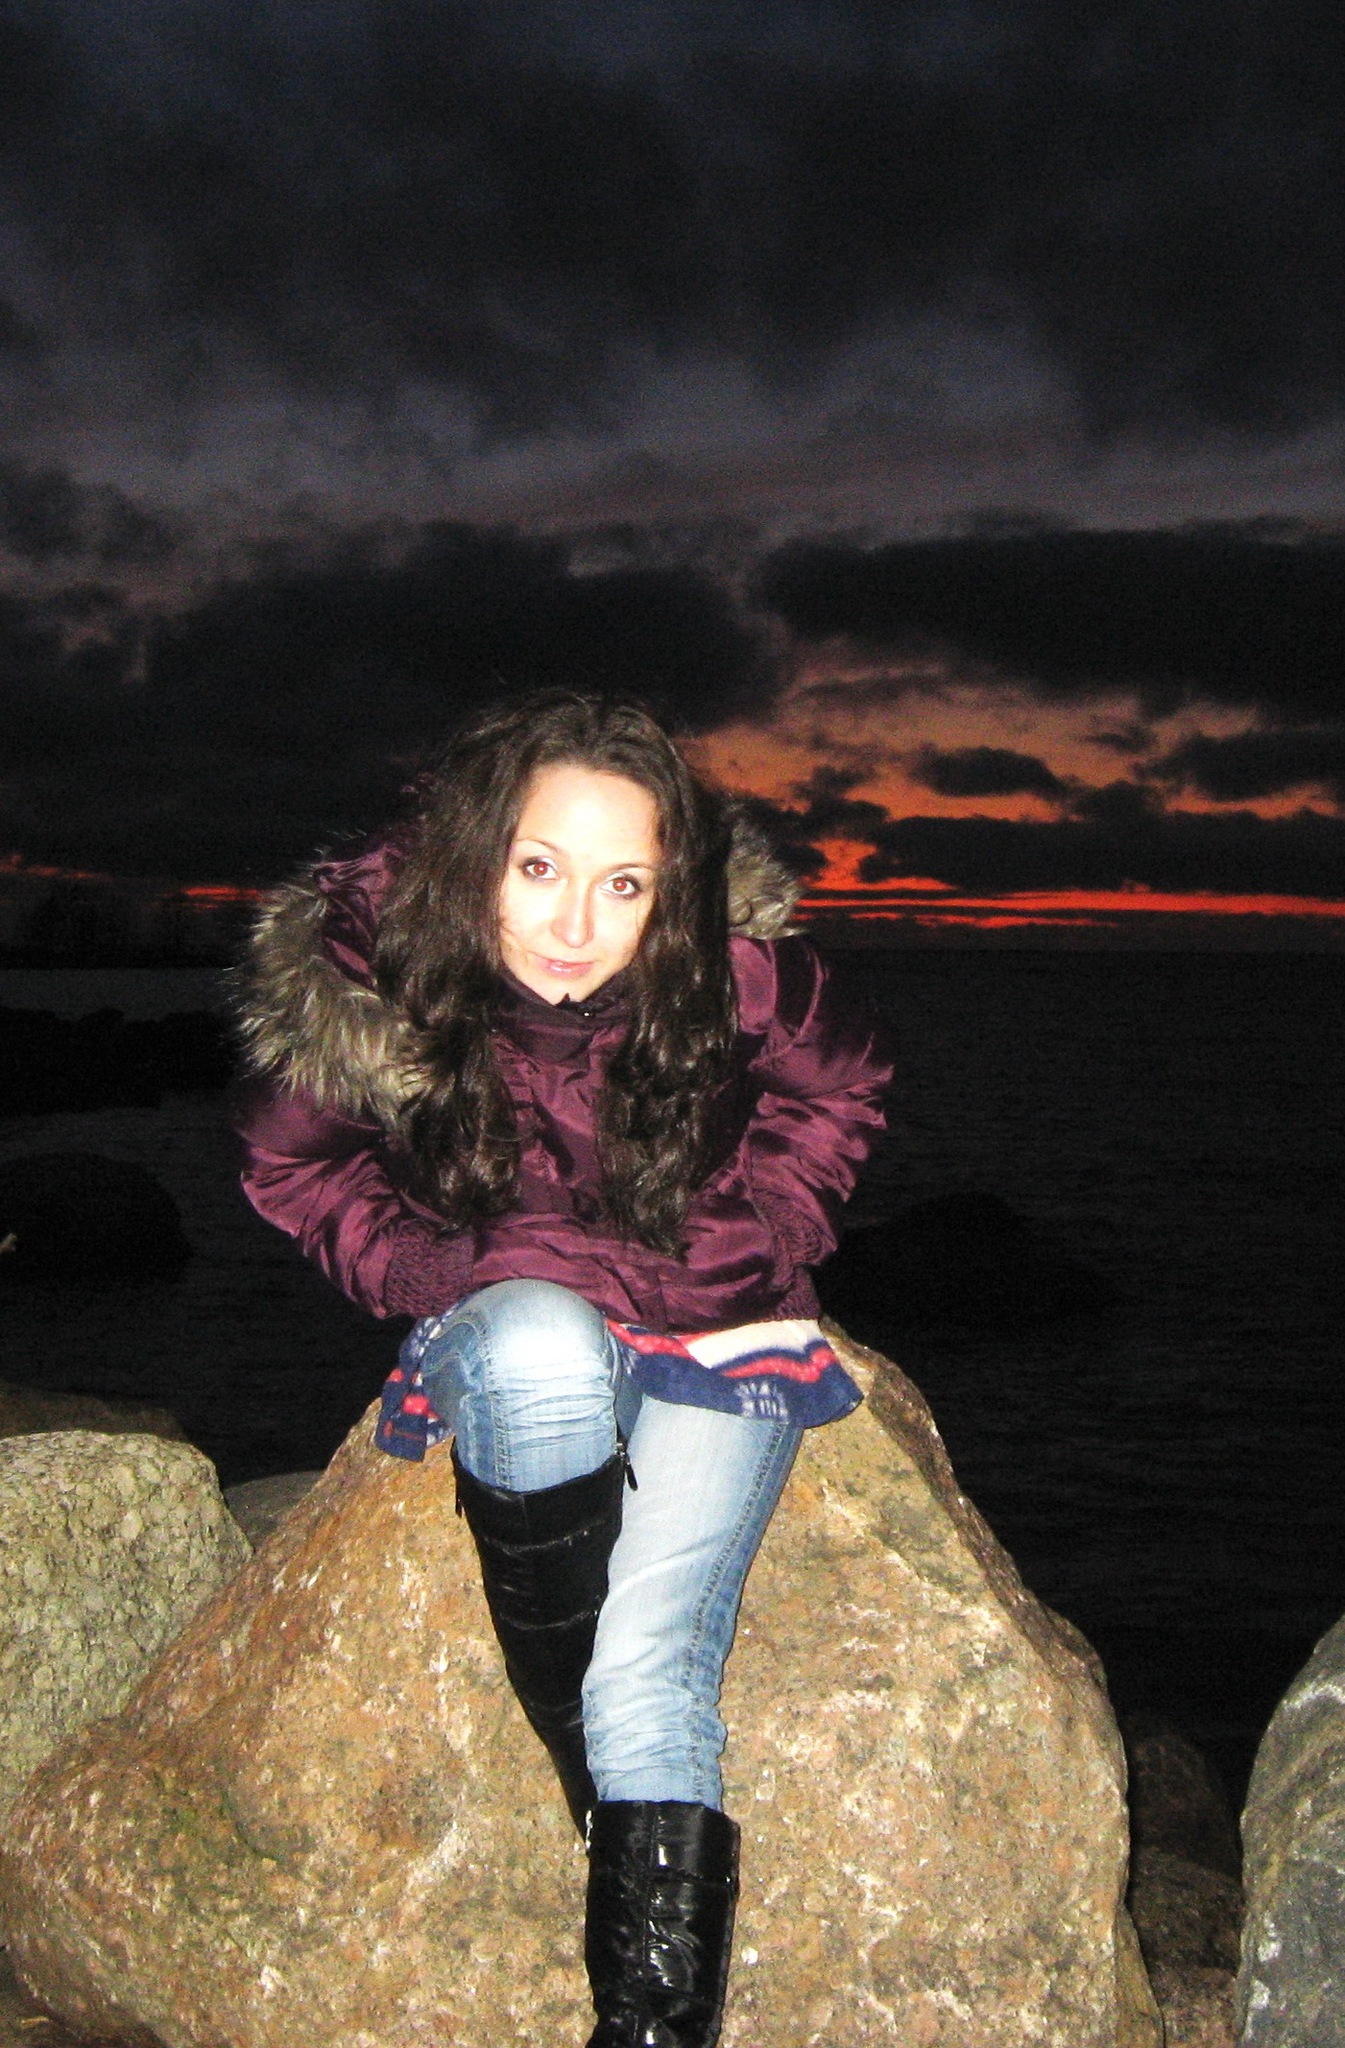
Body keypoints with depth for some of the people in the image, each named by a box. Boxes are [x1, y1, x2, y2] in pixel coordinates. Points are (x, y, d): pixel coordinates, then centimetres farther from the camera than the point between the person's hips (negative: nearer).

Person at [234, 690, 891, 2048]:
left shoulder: (737, 971, -20)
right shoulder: (358, 979, -20)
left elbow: (838, 1097, 2)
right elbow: (294, 1166, 0)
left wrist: (746, 1244, -8)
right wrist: (437, 1272, -13)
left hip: (718, 1338, 0)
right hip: (514, 1332, 1)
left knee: (651, 1671, -22)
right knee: (542, 1350, -38)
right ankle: (577, 1763, -20)